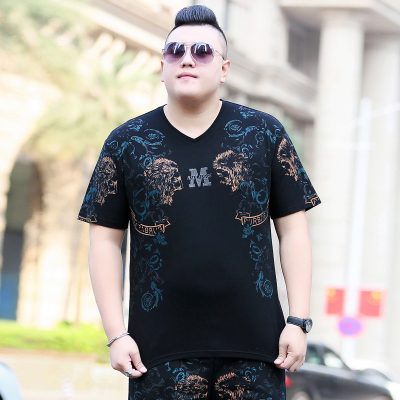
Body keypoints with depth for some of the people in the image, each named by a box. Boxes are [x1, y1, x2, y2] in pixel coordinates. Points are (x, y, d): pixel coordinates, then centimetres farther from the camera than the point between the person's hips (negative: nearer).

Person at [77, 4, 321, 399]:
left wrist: (298, 321, -2)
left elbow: (292, 230, 5)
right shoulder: (125, 143, 5)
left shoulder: (264, 133, 5)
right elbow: (106, 241, 5)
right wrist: (116, 334, -2)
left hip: (253, 342, 0)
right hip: (162, 348, 0)